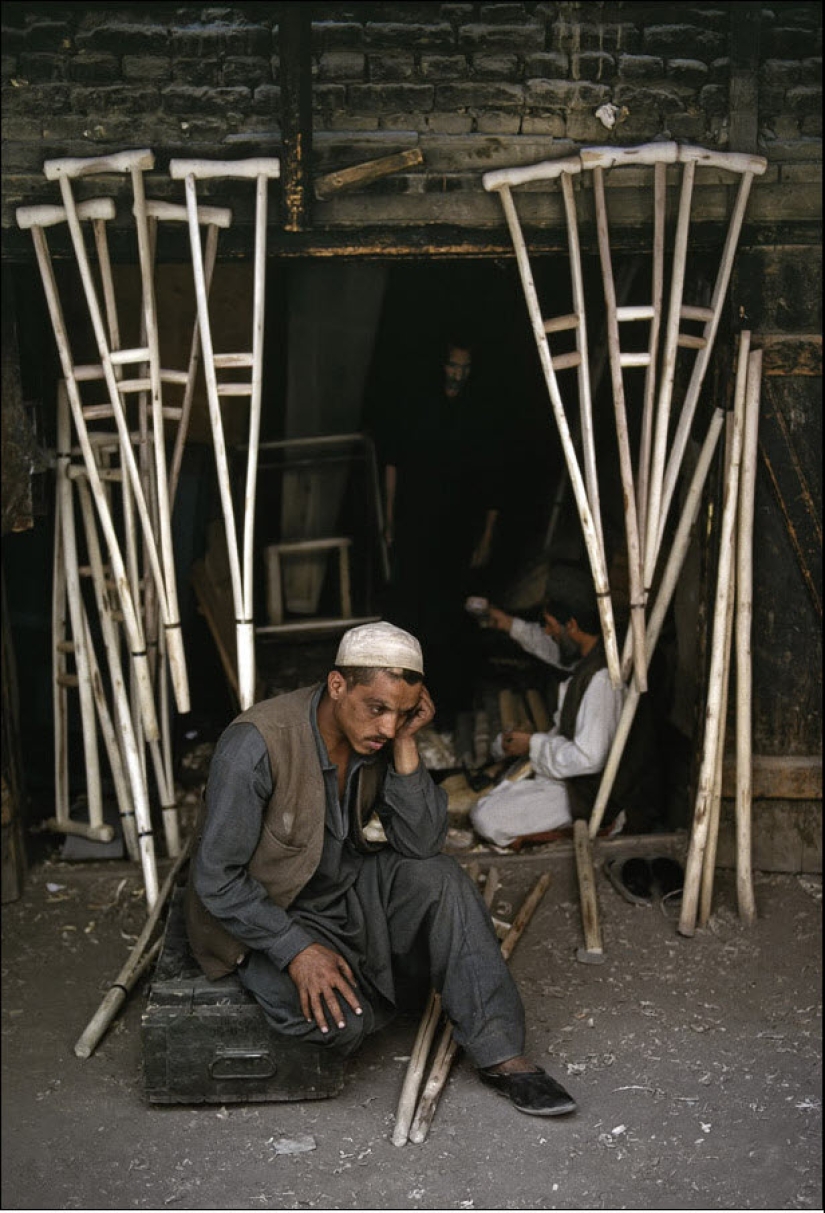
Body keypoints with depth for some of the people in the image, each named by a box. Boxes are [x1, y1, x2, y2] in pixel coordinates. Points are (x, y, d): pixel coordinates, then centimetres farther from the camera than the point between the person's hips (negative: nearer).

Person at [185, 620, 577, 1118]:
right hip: (262, 916, -5)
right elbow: (216, 879, -24)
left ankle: (501, 1055, -15)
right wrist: (297, 950, -28)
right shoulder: (257, 745, -28)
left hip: (344, 886, 6)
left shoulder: (382, 735, -10)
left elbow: (422, 843, -15)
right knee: (338, 1019, -28)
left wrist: (405, 744, -24)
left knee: (439, 877, -20)